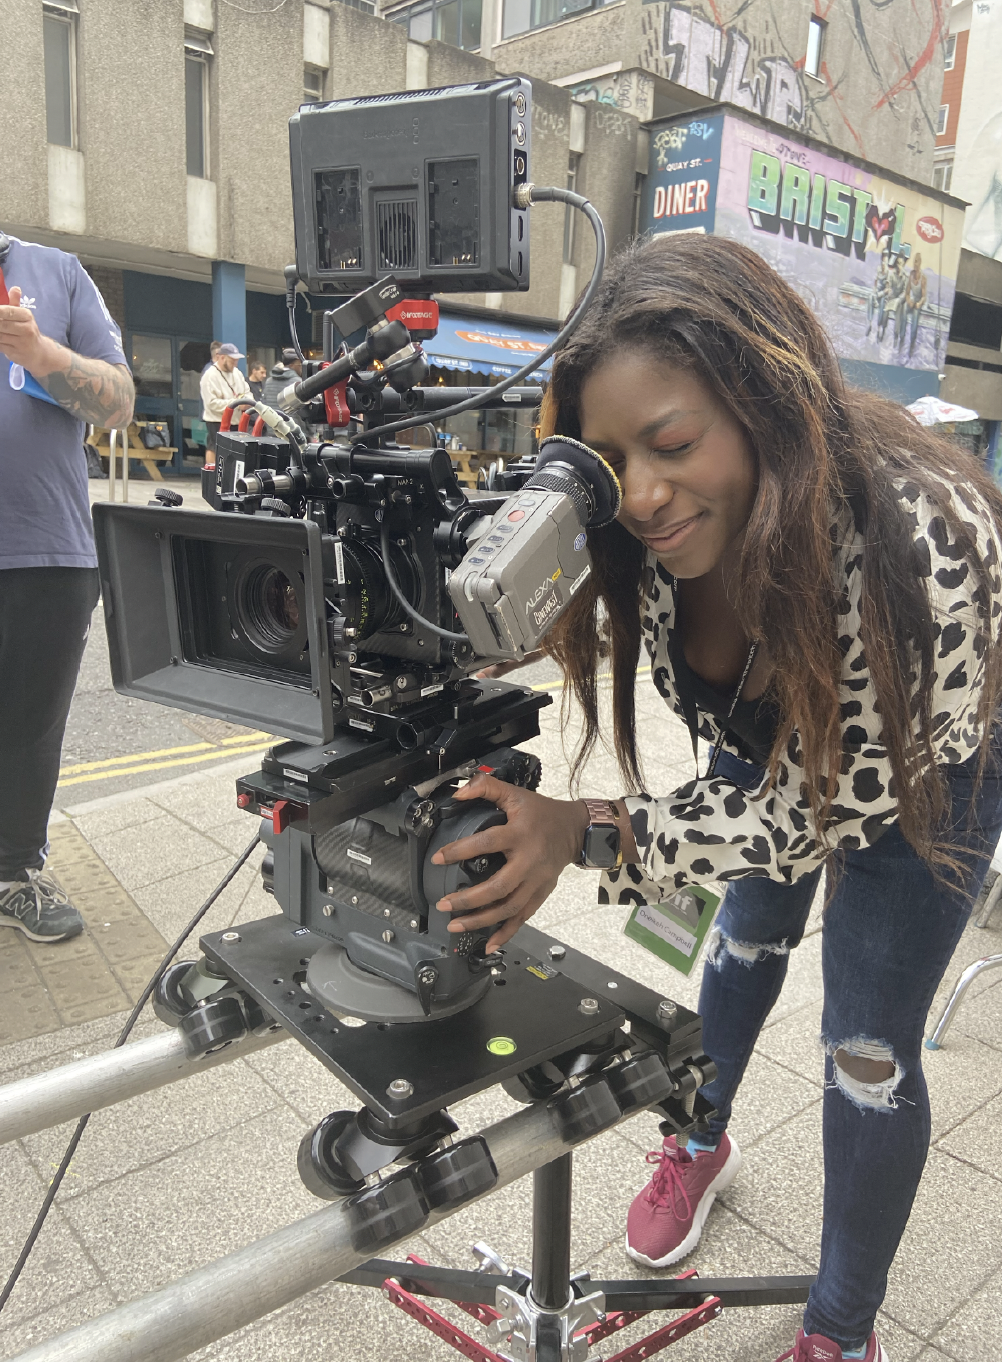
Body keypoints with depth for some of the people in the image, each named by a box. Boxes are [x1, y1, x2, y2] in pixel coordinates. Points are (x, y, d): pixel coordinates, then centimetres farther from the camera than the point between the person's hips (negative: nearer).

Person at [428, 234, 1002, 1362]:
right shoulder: (645, 538, -28)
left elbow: (838, 799, -34)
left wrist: (595, 831, -44)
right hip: (764, 740, 4)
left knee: (867, 1048, 1)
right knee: (748, 940, 21)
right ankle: (701, 1144, 51)